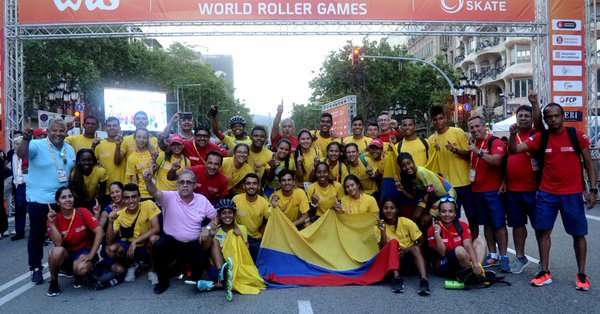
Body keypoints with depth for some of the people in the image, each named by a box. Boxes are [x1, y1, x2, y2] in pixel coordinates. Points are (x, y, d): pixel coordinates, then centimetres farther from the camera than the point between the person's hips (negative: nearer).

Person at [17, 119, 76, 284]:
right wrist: (26, 140, -48)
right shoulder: (37, 145, -11)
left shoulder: (70, 149, 8)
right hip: (39, 199, -5)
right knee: (37, 235, 3)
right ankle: (36, 268, 15)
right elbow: (21, 154, -29)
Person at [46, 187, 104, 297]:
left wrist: (91, 255, -20)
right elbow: (58, 243, -18)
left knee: (81, 269, -34)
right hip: (66, 254, 2)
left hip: (84, 251, -2)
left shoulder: (83, 212, -12)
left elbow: (99, 232, -18)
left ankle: (79, 275, 7)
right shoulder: (55, 218, -7)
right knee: (56, 251, -32)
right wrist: (51, 223, -24)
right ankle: (54, 282, -6)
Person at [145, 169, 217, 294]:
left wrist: (207, 228, -11)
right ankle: (163, 281, -2)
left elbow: (215, 217, 9)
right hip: (171, 241, -1)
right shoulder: (170, 197, -7)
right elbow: (155, 192, -27)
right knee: (158, 247, -29)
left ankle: (195, 280, 21)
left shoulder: (202, 200, 1)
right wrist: (148, 180, -48)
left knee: (202, 262, -22)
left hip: (193, 244, 1)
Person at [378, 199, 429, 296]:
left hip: (410, 256, -1)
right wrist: (383, 231, -25)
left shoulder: (407, 223, -9)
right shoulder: (382, 225, -3)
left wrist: (407, 250, -23)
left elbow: (421, 242, -7)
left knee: (415, 248, -32)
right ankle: (397, 278, -39)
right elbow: (383, 247, -12)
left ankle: (424, 280, -48)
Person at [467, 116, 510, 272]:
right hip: (477, 190, 7)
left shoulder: (496, 142, -8)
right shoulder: (472, 144, 12)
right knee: (487, 224, 11)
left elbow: (496, 160, -25)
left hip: (494, 190, -6)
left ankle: (504, 257, 4)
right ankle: (493, 255, 20)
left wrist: (479, 152, -28)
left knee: (499, 224, -2)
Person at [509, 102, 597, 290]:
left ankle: (582, 274, 19)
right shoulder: (541, 138, 1)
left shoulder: (577, 136, -3)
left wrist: (592, 189, -5)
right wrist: (513, 135, -23)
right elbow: (515, 150, -3)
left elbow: (588, 163, 2)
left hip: (573, 194, -2)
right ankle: (545, 272, 16)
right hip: (547, 194, 2)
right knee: (542, 231, 4)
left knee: (578, 234, 6)